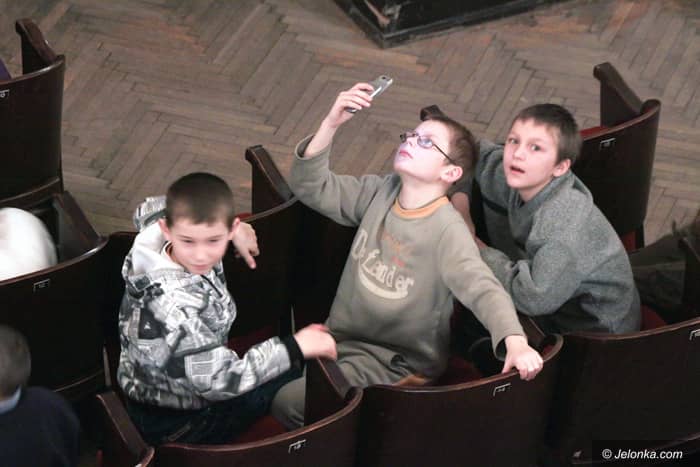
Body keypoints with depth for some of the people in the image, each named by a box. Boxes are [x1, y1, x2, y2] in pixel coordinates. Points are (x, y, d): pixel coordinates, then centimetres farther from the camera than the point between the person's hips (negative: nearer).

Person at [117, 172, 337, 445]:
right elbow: (218, 381, -35)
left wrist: (235, 229, 7)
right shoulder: (173, 304, -39)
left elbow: (150, 210, 11)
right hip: (172, 425, -9)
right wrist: (296, 348, -28)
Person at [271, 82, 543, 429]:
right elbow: (311, 186, -1)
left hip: (396, 362, -7)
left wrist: (515, 342, -48)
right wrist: (331, 123, -15)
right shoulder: (379, 192, 1)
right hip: (341, 335, 7)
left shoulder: (447, 231, -20)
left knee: (289, 402, -19)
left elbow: (482, 289, -30)